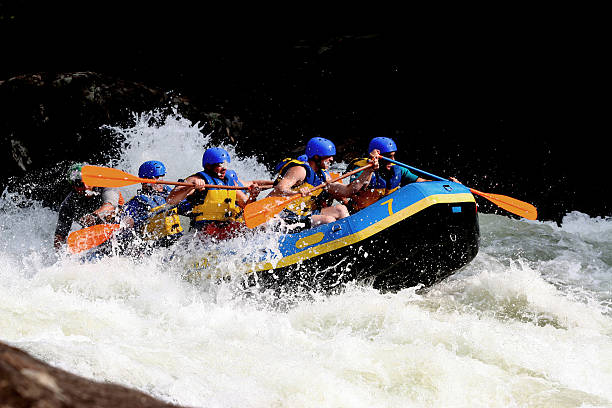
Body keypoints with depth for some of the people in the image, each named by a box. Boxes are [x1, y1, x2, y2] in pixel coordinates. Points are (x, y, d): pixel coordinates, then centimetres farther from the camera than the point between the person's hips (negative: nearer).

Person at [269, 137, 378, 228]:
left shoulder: (323, 176, 13)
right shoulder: (300, 170, -14)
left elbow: (347, 191, 7)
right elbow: (279, 189, -28)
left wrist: (369, 170, 4)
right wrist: (296, 193, -49)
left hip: (305, 214, 10)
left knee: (341, 210, 4)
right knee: (329, 220, -23)